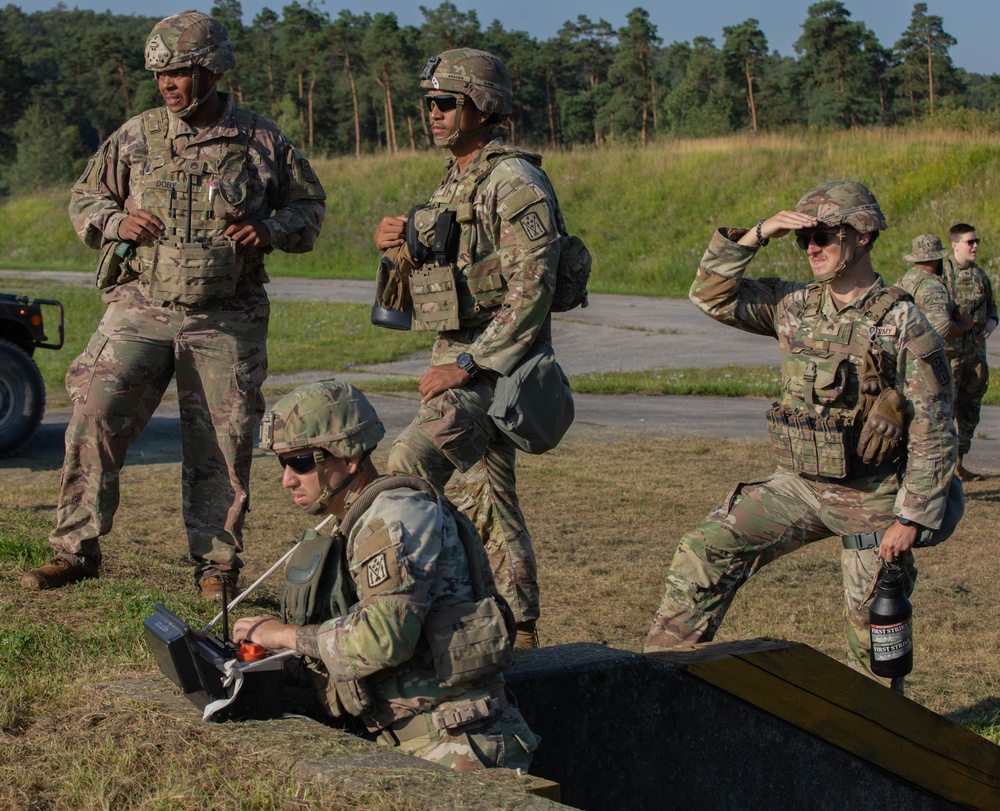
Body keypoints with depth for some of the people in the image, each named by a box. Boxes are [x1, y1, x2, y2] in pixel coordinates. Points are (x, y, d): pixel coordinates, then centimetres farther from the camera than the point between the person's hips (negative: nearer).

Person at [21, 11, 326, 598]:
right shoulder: (136, 137, 6)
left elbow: (310, 206, 12)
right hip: (140, 310, 1)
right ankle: (77, 549, -1)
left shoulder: (262, 141, 3)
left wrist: (270, 230, -8)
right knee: (94, 417, -11)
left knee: (221, 445, 1)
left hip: (225, 323, -1)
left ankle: (217, 566, 15)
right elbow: (85, 199, 16)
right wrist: (117, 222, -6)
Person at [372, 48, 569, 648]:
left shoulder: (516, 184, -14)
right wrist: (404, 243, 2)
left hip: (494, 367, -10)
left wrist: (466, 364, -23)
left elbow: (531, 290, -22)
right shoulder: (456, 183, 17)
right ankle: (517, 636, 19)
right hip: (459, 357, 10)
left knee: (410, 464, -25)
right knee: (485, 501, 12)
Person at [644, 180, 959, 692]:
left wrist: (912, 519, -14)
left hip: (872, 500, -4)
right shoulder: (793, 306, 3)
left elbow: (932, 433, -11)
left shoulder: (905, 327, -11)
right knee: (705, 552, -10)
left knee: (873, 627, 5)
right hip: (798, 486, 4)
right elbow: (713, 296, 4)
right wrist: (754, 236, -8)